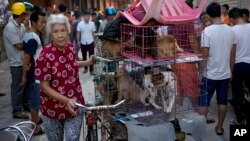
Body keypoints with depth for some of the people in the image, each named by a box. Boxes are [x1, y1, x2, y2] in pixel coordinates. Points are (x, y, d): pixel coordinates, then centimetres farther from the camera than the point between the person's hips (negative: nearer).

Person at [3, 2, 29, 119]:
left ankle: (26, 105, 33)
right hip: (17, 62, -9)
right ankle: (17, 111, 12)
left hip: (24, 61, 9)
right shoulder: (10, 27, -19)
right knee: (18, 86, 1)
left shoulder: (20, 26, 8)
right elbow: (19, 45, -20)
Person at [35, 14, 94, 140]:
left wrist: (87, 62, 12)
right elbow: (44, 87, -20)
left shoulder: (70, 47, -5)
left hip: (75, 106, 4)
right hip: (53, 109, -4)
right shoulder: (45, 56, -24)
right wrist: (66, 100, -28)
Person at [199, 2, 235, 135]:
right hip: (225, 73, 5)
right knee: (222, 102, 14)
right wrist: (230, 70, 18)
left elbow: (205, 55, -16)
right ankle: (219, 127, 25)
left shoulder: (207, 31, -15)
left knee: (204, 102, 5)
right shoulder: (230, 30, 0)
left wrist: (201, 72, -7)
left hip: (210, 74, -4)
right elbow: (232, 54, 6)